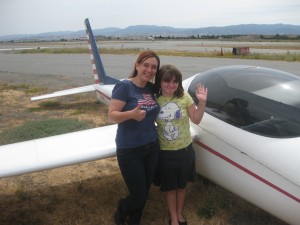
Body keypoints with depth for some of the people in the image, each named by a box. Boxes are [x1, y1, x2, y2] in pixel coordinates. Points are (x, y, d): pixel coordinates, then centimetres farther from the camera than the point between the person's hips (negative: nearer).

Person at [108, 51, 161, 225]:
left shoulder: (152, 88, 5)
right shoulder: (124, 86, -13)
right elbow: (112, 115, -18)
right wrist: (131, 114, -35)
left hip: (152, 147, 6)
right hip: (129, 150, -6)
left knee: (144, 193, 16)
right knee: (138, 196, 1)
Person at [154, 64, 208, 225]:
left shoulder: (184, 97, -11)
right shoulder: (155, 100, -11)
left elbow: (196, 119, -6)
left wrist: (202, 102, -19)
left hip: (185, 149, 1)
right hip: (165, 152, -1)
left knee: (181, 186, 20)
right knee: (170, 188, 15)